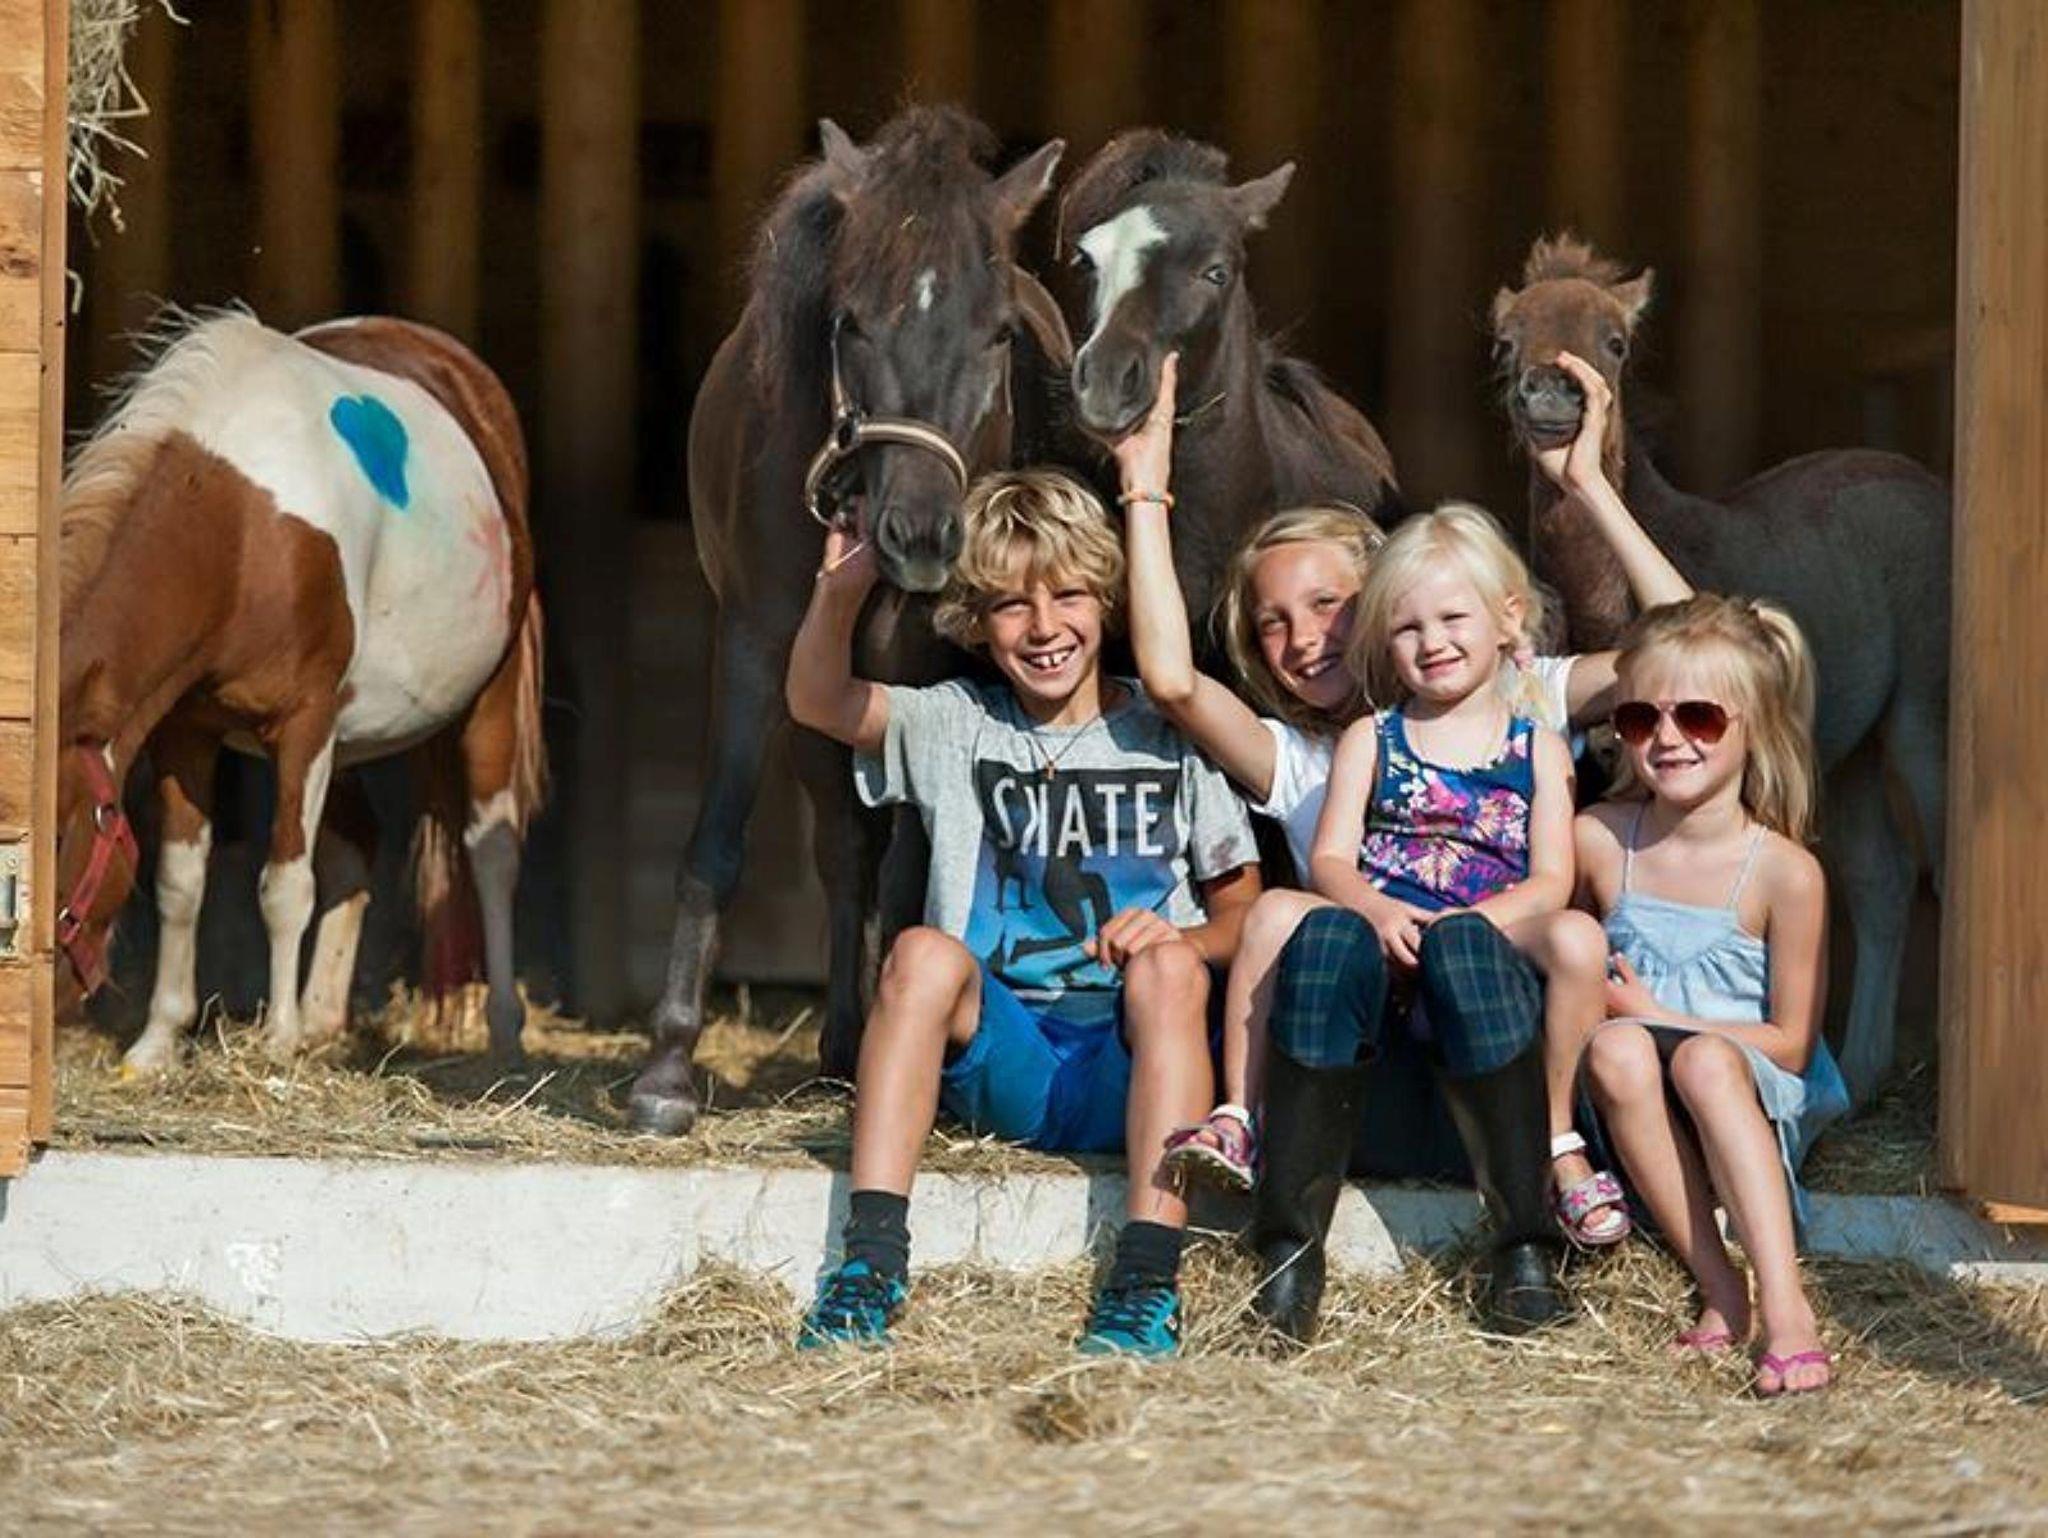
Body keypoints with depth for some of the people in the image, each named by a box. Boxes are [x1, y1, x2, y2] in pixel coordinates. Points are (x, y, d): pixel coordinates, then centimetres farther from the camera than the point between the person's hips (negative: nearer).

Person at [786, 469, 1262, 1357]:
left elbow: (1244, 912, 10)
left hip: (1130, 1073, -1)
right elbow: (818, 702, -2)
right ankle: (871, 1263, -33)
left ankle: (1147, 1285, -40)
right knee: (926, 952, -27)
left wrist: (1183, 941, -13)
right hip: (1003, 1066, 1)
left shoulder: (1171, 739, 11)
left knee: (1166, 965, -32)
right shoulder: (958, 727, 14)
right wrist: (840, 591, -20)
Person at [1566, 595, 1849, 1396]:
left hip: (1756, 1105, -3)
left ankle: (1784, 1306, -45)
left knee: (1704, 1059, -35)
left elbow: (1791, 1043, -5)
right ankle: (1721, 1291, -31)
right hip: (1636, 1108, 3)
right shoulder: (1597, 841, 2)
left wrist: (1659, 1016, -11)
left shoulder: (1784, 872, -8)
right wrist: (1611, 1019, -4)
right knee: (1617, 1049, -31)